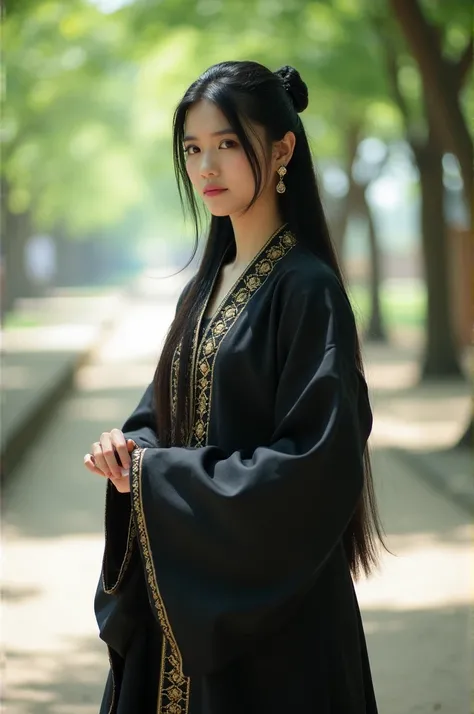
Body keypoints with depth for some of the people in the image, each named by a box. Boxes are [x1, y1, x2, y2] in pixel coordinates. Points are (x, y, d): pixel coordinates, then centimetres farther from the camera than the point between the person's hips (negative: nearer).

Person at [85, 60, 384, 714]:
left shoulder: (306, 287, -13)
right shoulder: (204, 289, 10)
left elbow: (317, 467, -20)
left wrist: (160, 473, -16)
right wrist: (131, 447, -6)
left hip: (273, 599, -7)